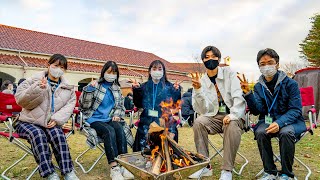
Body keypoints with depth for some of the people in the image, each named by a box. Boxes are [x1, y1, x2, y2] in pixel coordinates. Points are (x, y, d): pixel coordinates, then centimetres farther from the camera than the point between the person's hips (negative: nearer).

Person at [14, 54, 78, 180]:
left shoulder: (68, 88, 7)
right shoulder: (34, 81, 0)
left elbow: (69, 105, -2)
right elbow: (20, 100, -8)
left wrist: (57, 119, -18)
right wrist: (37, 89, -24)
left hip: (50, 123, 2)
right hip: (28, 122, -1)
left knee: (57, 134, -31)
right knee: (38, 135, -34)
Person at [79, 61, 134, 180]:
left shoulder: (117, 88, 14)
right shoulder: (95, 85, 2)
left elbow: (121, 105, 21)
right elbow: (84, 105, -3)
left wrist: (117, 115, 1)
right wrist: (89, 89, -15)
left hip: (110, 119, 3)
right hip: (95, 119, -3)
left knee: (119, 129, -30)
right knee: (109, 131, -33)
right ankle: (114, 167, -36)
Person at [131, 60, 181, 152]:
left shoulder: (169, 87, 7)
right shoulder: (144, 87, 12)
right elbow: (138, 104, 7)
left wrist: (177, 91, -13)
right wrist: (136, 90, -4)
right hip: (147, 122, 1)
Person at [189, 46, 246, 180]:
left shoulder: (228, 73, 0)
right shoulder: (202, 81, 1)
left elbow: (238, 97, -12)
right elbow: (203, 111, -9)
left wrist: (232, 115, -29)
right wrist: (198, 89, -22)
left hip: (234, 116, -1)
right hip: (214, 117, 2)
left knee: (232, 125, -34)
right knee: (198, 122, -26)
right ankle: (205, 166, -15)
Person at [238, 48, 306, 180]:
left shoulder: (290, 84, -6)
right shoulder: (259, 86, 3)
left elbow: (295, 110, -11)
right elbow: (257, 111, -6)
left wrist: (279, 123, -30)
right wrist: (248, 93, -22)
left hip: (290, 120, -2)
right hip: (268, 120, 3)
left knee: (286, 132, -34)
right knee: (260, 132, -29)